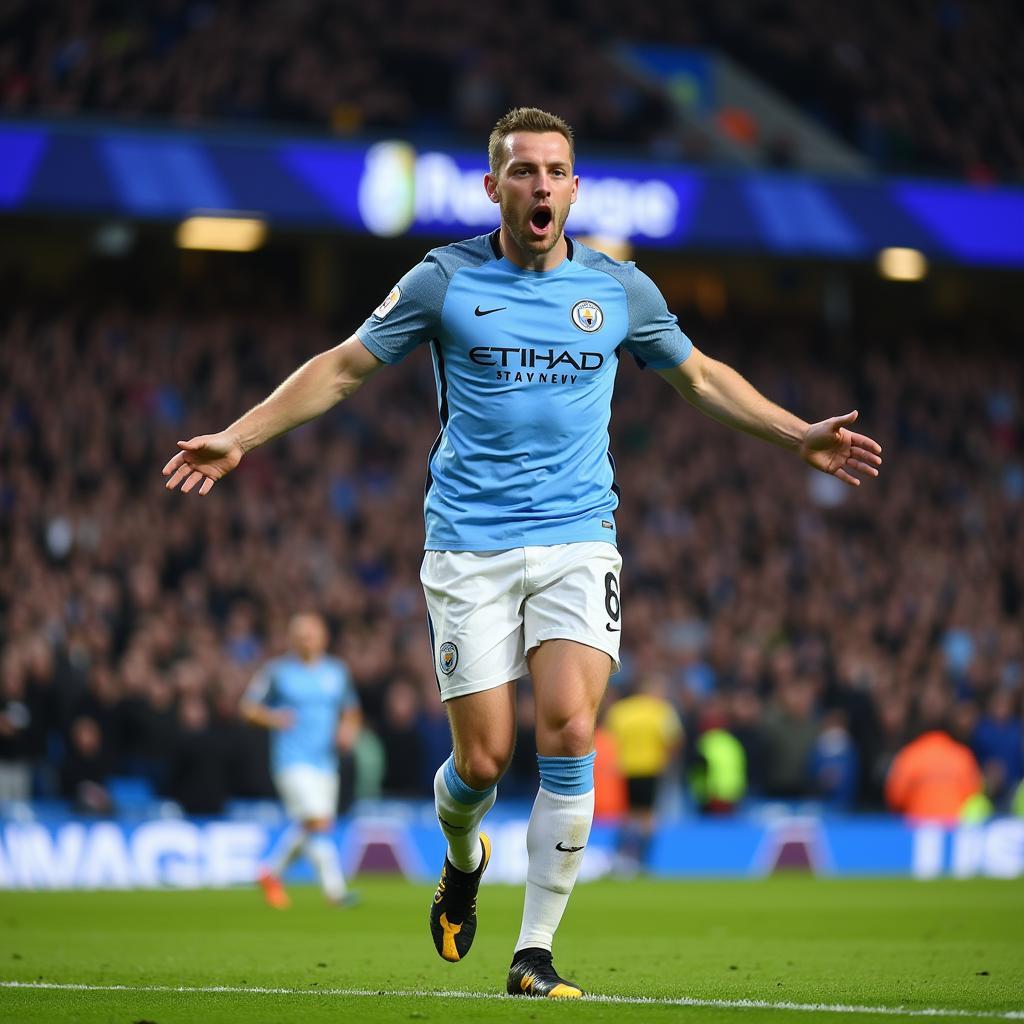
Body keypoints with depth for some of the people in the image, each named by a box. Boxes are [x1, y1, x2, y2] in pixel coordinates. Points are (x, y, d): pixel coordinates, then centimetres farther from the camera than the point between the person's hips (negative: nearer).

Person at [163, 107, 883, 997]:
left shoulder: (619, 289, 6)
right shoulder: (444, 281, 0)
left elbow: (700, 377, 22)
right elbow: (343, 368, 8)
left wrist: (801, 437, 17)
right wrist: (236, 439, 3)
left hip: (577, 539, 1)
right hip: (469, 547, -1)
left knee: (568, 734, -17)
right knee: (483, 762, -5)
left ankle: (535, 955, -9)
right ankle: (463, 862, 33)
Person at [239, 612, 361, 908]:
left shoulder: (337, 672, 10)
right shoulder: (277, 671, -2)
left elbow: (352, 713, 20)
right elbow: (247, 707, 2)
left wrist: (348, 729, -2)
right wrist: (271, 718, -18)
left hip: (325, 761, 5)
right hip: (292, 760, -5)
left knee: (305, 829, 11)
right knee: (319, 822, -18)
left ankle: (271, 874, 34)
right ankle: (335, 889, -16)